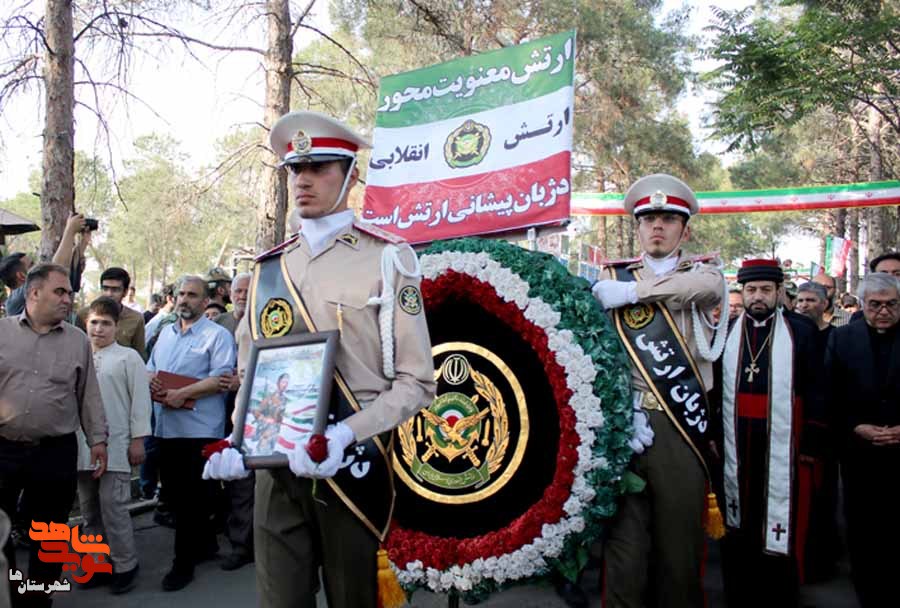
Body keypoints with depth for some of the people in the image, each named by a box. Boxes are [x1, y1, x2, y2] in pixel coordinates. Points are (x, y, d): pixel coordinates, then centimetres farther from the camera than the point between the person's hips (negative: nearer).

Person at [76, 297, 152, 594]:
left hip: (115, 446, -5)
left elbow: (140, 399, -5)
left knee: (113, 509, -3)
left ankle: (125, 566, 10)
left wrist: (138, 439, -8)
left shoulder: (128, 357, -3)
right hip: (82, 446, 5)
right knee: (89, 510, 14)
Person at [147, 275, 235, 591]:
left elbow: (221, 378, -17)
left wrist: (182, 394, -21)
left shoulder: (218, 335, -7)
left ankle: (184, 562, 12)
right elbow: (150, 368, 20)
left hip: (199, 428, -7)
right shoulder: (165, 332, 17)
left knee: (190, 497, 0)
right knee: (175, 492, 15)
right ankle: (205, 543, 32)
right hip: (166, 426, 8)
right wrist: (151, 382, -3)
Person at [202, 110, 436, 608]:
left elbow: (416, 383, -10)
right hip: (274, 466, 4)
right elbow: (249, 371, 15)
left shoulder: (386, 259, -7)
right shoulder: (269, 267, 9)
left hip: (352, 467, -3)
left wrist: (343, 435, -22)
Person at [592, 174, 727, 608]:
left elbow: (711, 285, -14)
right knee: (624, 539, -1)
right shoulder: (613, 279, 11)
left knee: (680, 537, 5)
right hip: (625, 423, 0)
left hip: (680, 426, 1)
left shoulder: (699, 271, 12)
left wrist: (631, 292, -12)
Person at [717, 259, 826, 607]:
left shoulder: (802, 331, 1)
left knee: (783, 527, 4)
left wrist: (812, 445, -4)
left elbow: (815, 392, -1)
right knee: (738, 527, 10)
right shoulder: (725, 333, 7)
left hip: (784, 449, -2)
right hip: (736, 449, 2)